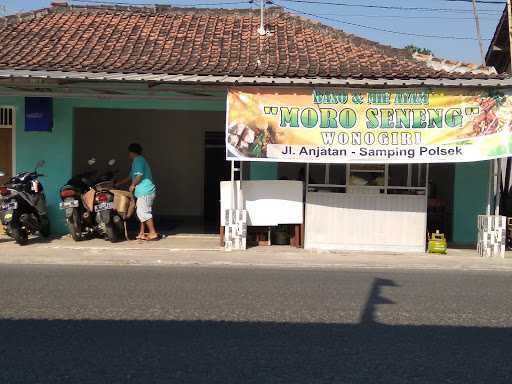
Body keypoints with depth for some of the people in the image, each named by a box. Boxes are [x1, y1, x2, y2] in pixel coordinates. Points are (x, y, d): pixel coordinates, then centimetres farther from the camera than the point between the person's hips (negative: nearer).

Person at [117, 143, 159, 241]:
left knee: (143, 212, -10)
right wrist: (118, 184, 32)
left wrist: (132, 185, -7)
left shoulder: (138, 160, -8)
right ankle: (142, 234, 18)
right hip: (145, 192, 10)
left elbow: (139, 175, -20)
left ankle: (153, 233, -9)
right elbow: (130, 177, 32)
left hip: (145, 191, -10)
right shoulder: (139, 160, 25)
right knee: (141, 212, 13)